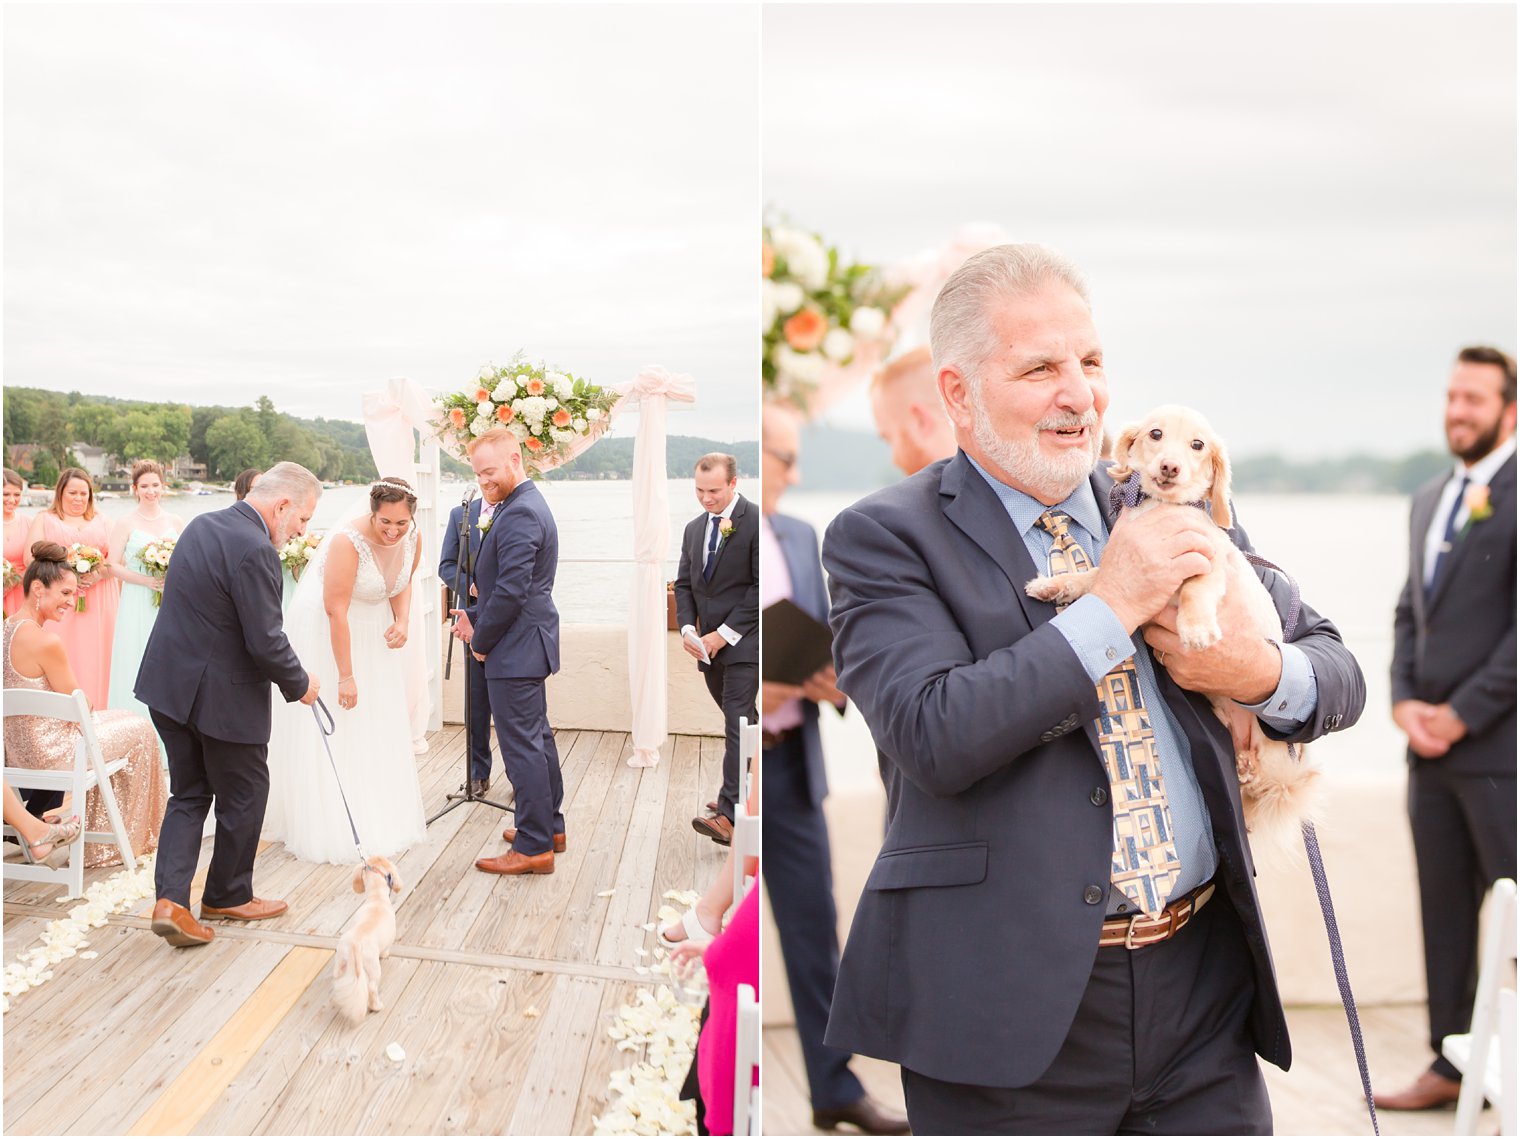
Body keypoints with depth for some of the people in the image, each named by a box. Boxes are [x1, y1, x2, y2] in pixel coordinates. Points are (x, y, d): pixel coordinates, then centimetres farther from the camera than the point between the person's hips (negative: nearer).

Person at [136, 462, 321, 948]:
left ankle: (170, 900, 7)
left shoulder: (202, 525, 7)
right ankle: (227, 896, 28)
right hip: (222, 697, -8)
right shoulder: (254, 550, -23)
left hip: (170, 684, 8)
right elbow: (266, 643, -22)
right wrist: (300, 684, -4)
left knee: (188, 794, 17)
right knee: (244, 795, 12)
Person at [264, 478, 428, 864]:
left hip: (373, 630, 7)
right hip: (323, 632, -6)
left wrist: (402, 622, -12)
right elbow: (336, 611, -28)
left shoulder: (412, 538, -11)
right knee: (330, 731, -4)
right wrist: (346, 676, -24)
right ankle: (329, 829, 5)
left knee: (377, 726, 11)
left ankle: (381, 820, 22)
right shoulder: (348, 542, -30)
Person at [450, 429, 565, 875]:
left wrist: (481, 641, -11)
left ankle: (534, 847, 3)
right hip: (527, 642, 11)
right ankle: (550, 826, 30)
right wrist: (475, 615, 7)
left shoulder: (519, 514, -20)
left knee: (522, 745, -4)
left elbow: (511, 591, -23)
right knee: (538, 737, 19)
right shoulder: (529, 505, 14)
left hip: (515, 648, -11)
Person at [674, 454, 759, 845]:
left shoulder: (755, 522, -10)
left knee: (738, 723, -12)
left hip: (743, 641, -7)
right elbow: (684, 584, 15)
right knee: (741, 721, 16)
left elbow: (762, 588, -14)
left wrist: (724, 634, -16)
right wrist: (688, 628, -4)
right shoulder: (694, 528, 13)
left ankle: (728, 815, -16)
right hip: (708, 644, 7)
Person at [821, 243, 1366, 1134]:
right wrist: (1112, 606, -16)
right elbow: (933, 736, -20)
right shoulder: (886, 539, -7)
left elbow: (1338, 670, 12)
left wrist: (1264, 673, -11)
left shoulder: (1170, 513, 8)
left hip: (1207, 975, 5)